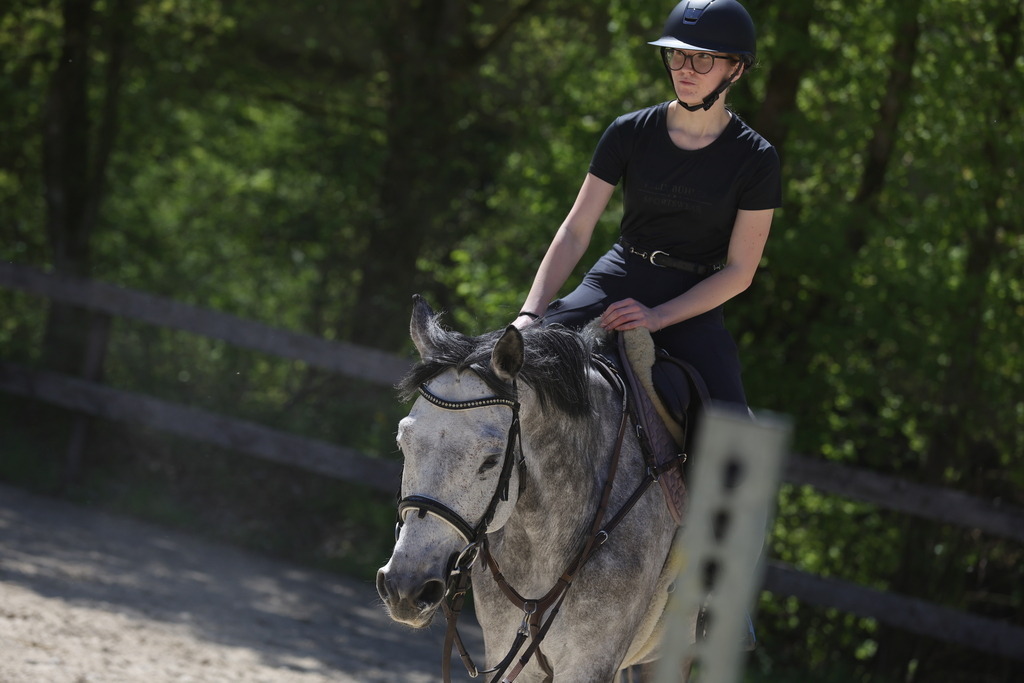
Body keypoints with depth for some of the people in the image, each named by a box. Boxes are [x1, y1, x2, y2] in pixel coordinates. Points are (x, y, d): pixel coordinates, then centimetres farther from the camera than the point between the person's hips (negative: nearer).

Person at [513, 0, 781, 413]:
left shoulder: (756, 159, -5)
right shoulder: (630, 133, -1)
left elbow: (739, 271, -6)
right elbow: (575, 232, -1)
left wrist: (657, 317, -18)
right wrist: (531, 314, -14)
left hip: (694, 300, -2)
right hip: (618, 281, 2)